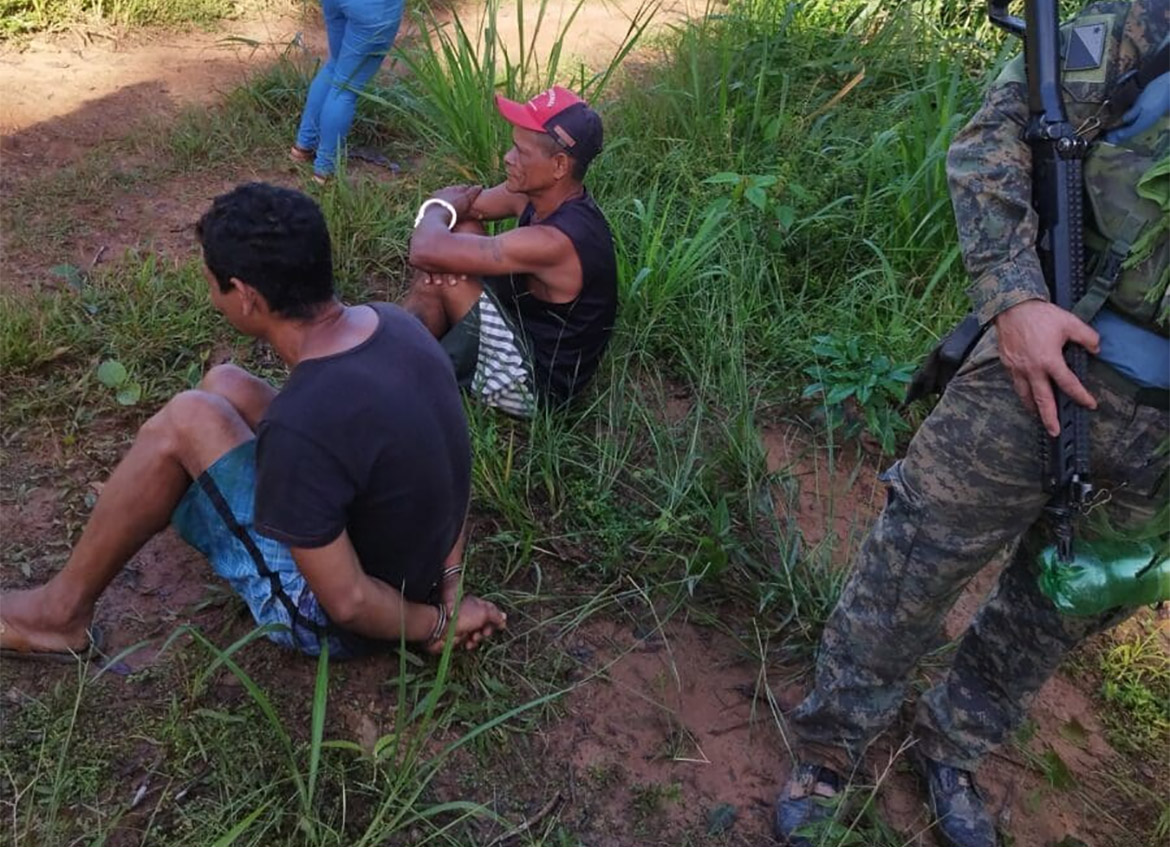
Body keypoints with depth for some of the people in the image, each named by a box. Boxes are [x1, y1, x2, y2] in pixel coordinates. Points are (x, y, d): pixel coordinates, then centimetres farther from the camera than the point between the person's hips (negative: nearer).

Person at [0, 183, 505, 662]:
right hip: (391, 544, 8)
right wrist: (448, 580, -1)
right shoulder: (392, 323, -8)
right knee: (223, 386, 10)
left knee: (187, 421, -12)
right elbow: (445, 463, 4)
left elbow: (347, 603, -28)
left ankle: (62, 611, 7)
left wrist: (436, 625, -11)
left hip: (329, 618, -8)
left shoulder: (301, 425, -35)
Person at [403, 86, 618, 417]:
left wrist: (439, 210, -11)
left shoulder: (555, 242, -34)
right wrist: (443, 209, -20)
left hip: (535, 381, -9)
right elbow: (451, 198, 4)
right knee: (459, 228, 1)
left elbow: (425, 250, -34)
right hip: (528, 327, 9)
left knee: (441, 266, -19)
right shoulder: (539, 191, -7)